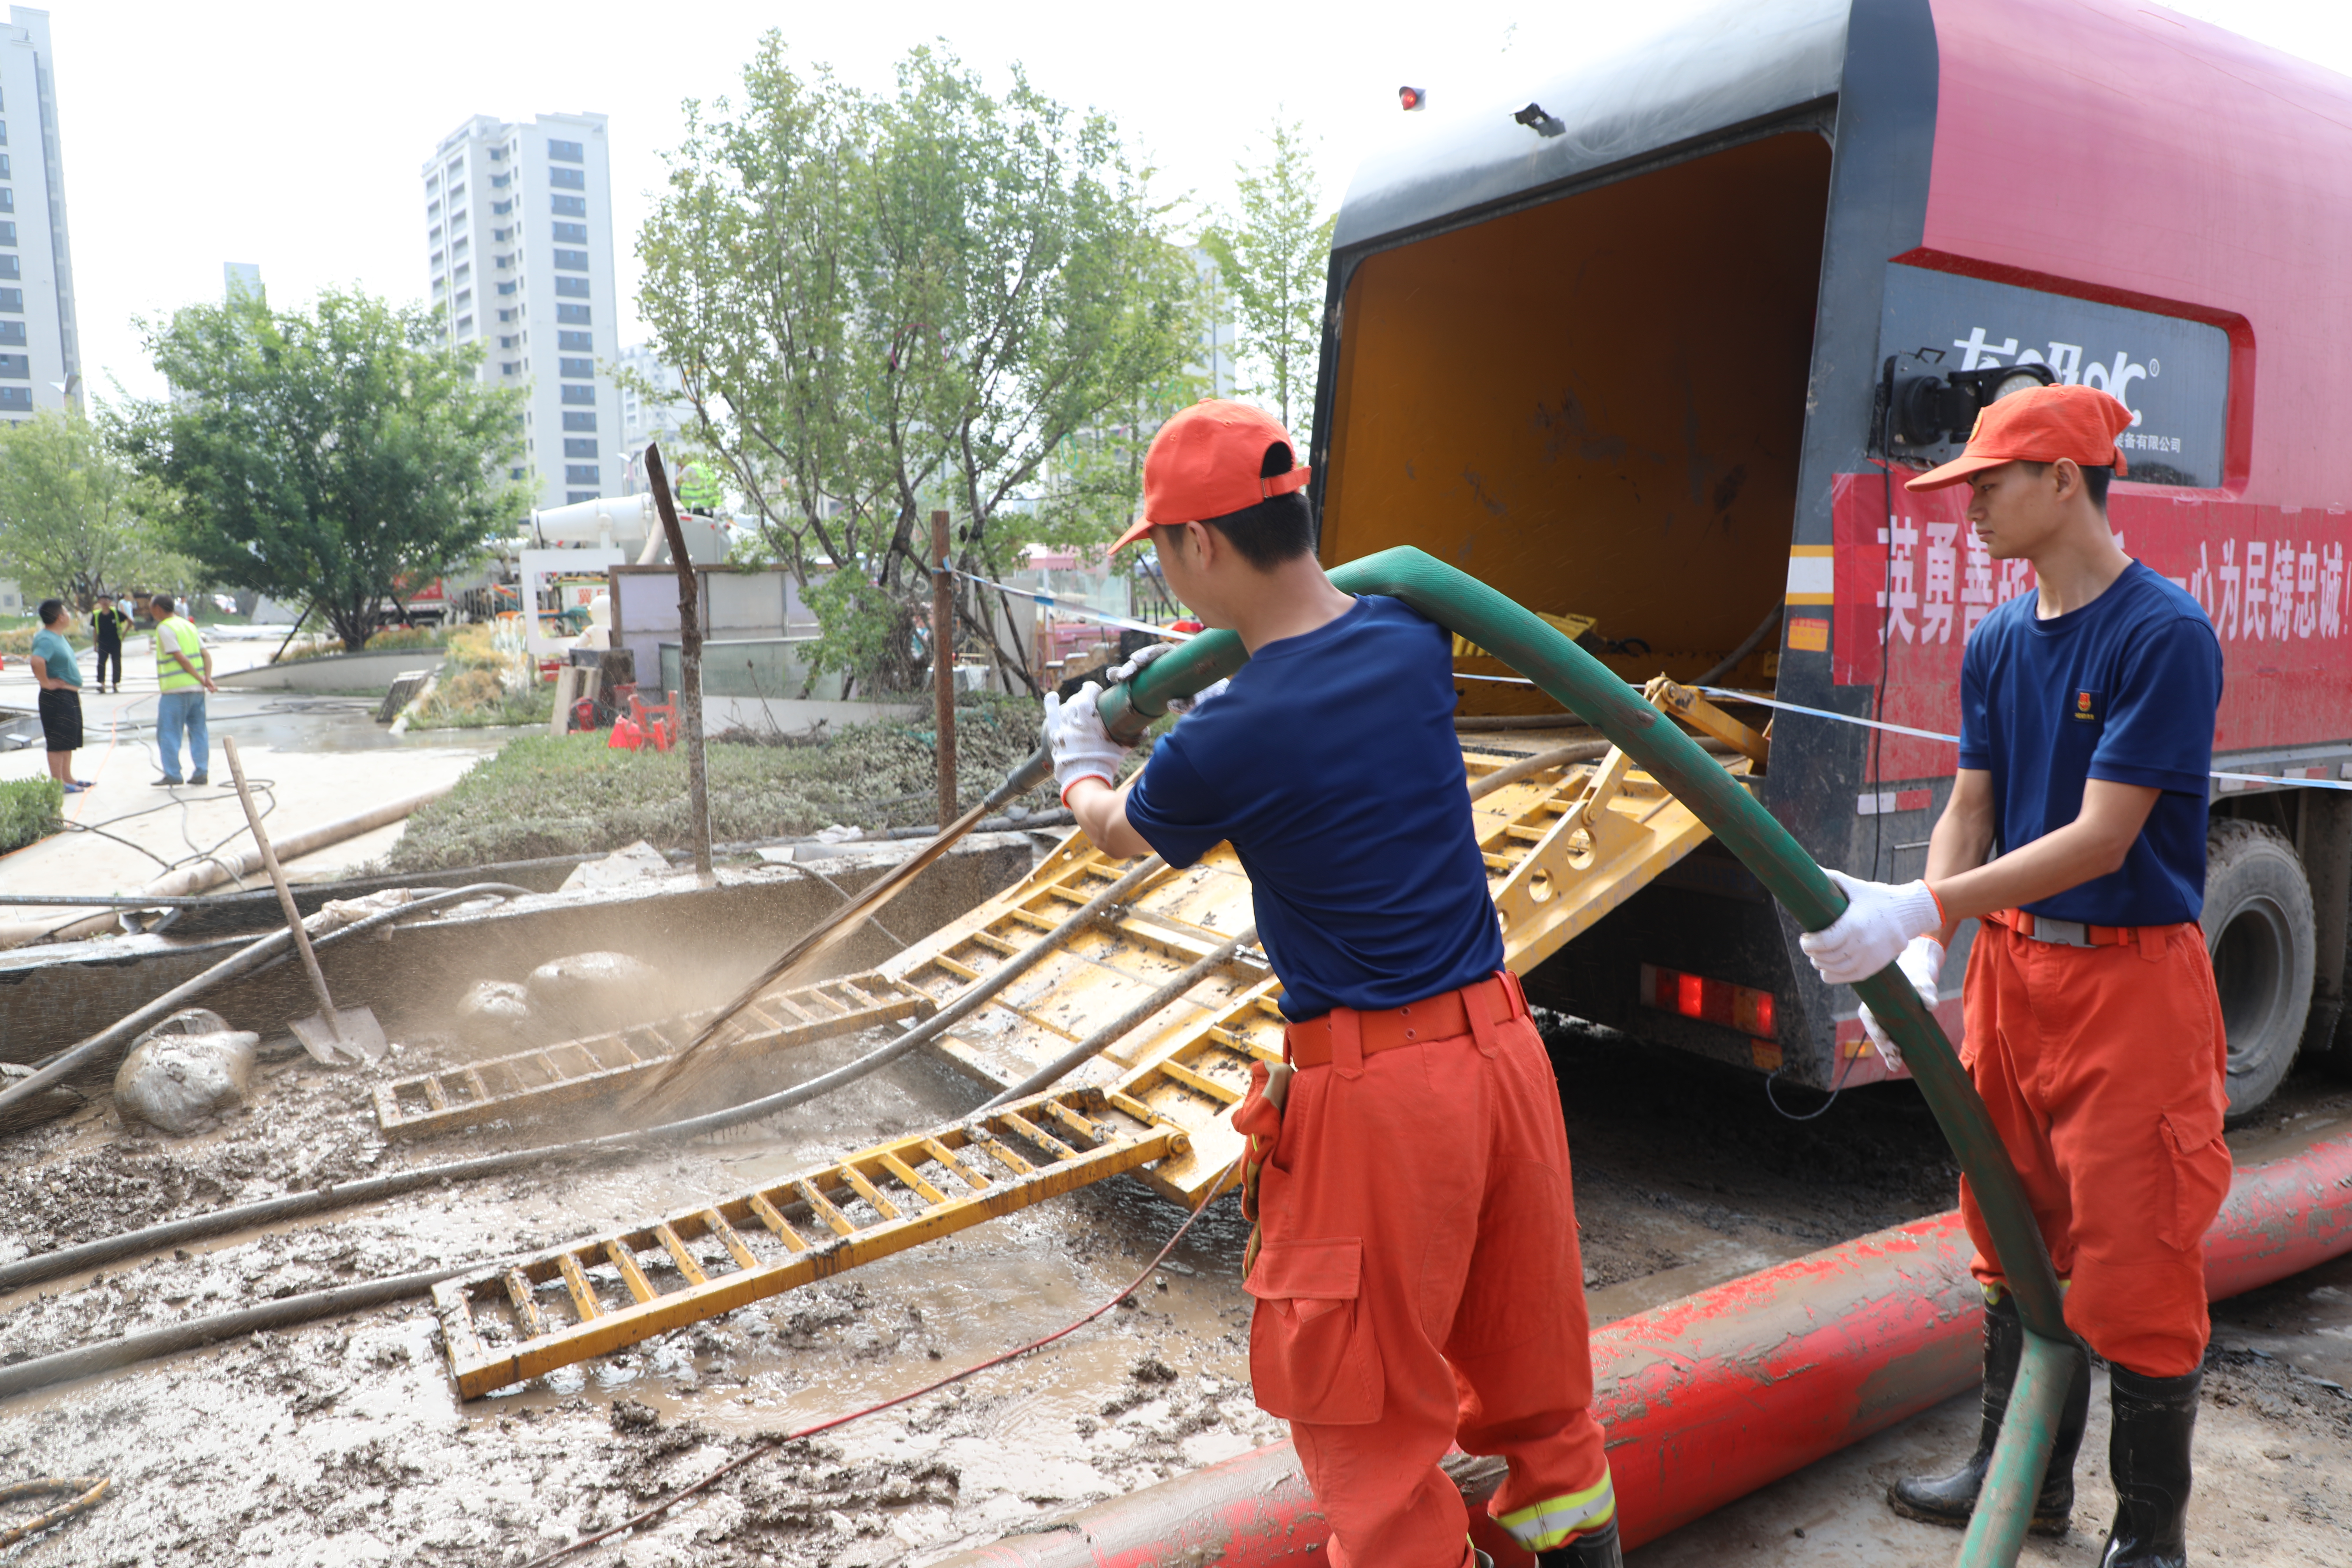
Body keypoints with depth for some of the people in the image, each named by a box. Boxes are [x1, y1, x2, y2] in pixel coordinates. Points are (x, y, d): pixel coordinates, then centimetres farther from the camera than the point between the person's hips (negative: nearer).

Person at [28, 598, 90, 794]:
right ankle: (58, 783, -1)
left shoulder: (59, 637, 12)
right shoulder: (46, 639, -19)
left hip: (70, 697, 10)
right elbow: (37, 661, -38)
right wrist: (46, 682, -26)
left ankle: (68, 778, 26)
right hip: (57, 698, -10)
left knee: (69, 741, 17)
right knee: (58, 742, -5)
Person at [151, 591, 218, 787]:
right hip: (197, 689, 7)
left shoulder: (164, 628, -8)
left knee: (168, 734, 0)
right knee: (198, 732, 9)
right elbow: (206, 654, 7)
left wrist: (202, 679, -12)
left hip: (176, 689, -7)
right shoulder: (189, 625, 15)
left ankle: (173, 776, 0)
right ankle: (201, 773, 9)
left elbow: (180, 657, -15)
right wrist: (207, 678, -3)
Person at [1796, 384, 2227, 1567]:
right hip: (2008, 967, 7)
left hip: (2129, 977, -7)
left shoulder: (2164, 635, -15)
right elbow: (1970, 813, 7)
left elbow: (2103, 839, -21)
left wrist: (1919, 909, -28)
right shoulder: (1997, 643, 7)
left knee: (2134, 1269, 3)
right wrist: (1921, 953, -7)